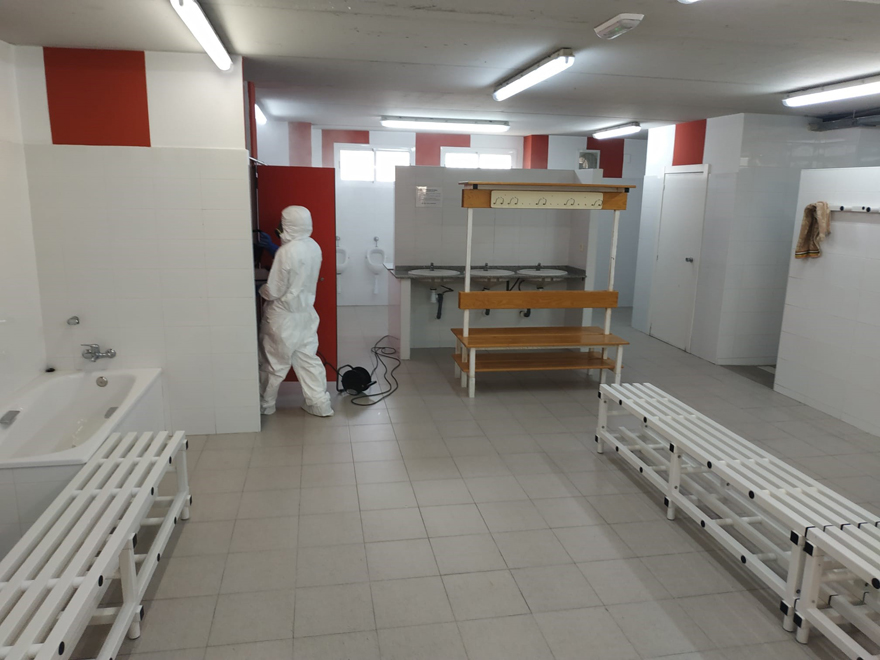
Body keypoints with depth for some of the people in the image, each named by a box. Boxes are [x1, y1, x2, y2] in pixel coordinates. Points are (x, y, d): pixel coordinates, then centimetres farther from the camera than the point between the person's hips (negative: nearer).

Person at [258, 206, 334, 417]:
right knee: (308, 359, 14)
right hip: (305, 314, 7)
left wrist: (260, 289, 1)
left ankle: (265, 405, 26)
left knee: (273, 363, 10)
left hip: (283, 318, -7)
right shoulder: (314, 247, 0)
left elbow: (273, 291, -20)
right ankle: (320, 403, 17)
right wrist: (273, 248, 19)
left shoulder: (286, 252, -24)